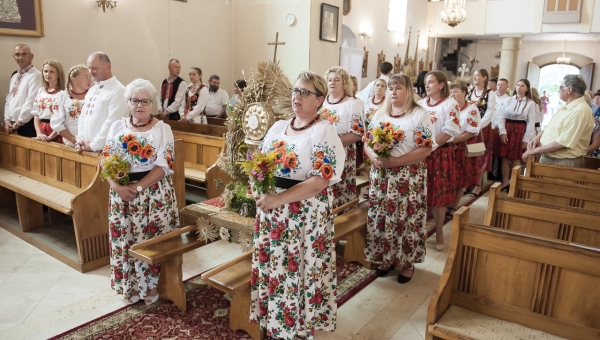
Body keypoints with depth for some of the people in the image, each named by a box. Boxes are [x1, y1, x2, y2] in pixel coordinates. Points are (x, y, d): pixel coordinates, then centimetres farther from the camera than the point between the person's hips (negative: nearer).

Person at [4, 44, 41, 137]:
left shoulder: (35, 75, -10)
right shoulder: (14, 76, 17)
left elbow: (31, 103, -16)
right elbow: (9, 100, 18)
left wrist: (18, 123, -12)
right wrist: (7, 120, 5)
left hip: (27, 125, -7)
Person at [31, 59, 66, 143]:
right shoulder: (41, 91, 11)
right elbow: (36, 114, 10)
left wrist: (50, 137, -14)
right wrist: (39, 133, -3)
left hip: (56, 133, -5)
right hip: (42, 129, 5)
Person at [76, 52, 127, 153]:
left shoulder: (118, 91, -13)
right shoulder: (92, 90, 15)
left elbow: (111, 122, -19)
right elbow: (83, 116, 18)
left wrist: (93, 145, -15)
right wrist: (80, 140, 5)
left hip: (104, 150, -7)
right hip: (87, 148, 7)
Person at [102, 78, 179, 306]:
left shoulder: (162, 129, -4)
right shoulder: (117, 127, 7)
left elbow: (164, 165, -12)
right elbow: (106, 160, 4)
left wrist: (137, 187, -19)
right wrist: (117, 185, -14)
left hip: (154, 194, -3)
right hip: (121, 193, 4)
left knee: (152, 239, 1)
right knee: (124, 239, 8)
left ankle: (151, 284, 20)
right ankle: (130, 285, 25)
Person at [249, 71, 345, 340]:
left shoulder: (323, 131, -10)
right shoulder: (278, 127, 10)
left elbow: (320, 180, -19)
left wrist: (278, 199, -24)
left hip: (304, 214, -6)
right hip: (271, 210, 6)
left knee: (298, 272, 4)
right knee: (271, 267, 14)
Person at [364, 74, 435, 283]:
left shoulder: (419, 114, -5)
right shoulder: (380, 113, 10)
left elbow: (425, 149, -13)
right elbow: (367, 142, 10)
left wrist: (395, 161, -21)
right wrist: (374, 157, -13)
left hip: (408, 178, -4)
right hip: (380, 175, 5)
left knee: (406, 220, 3)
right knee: (381, 219, 9)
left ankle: (407, 262, 20)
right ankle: (386, 258, 26)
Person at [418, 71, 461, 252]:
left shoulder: (450, 104, -4)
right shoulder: (421, 103, 11)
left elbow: (450, 131, -13)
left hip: (440, 153, -4)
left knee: (439, 193, 3)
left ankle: (439, 231, 15)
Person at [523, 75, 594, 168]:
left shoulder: (580, 111, -19)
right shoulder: (566, 108, 12)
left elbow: (563, 142, -24)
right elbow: (549, 126, 19)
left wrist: (535, 150, -18)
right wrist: (537, 138, -2)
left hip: (563, 163, -9)